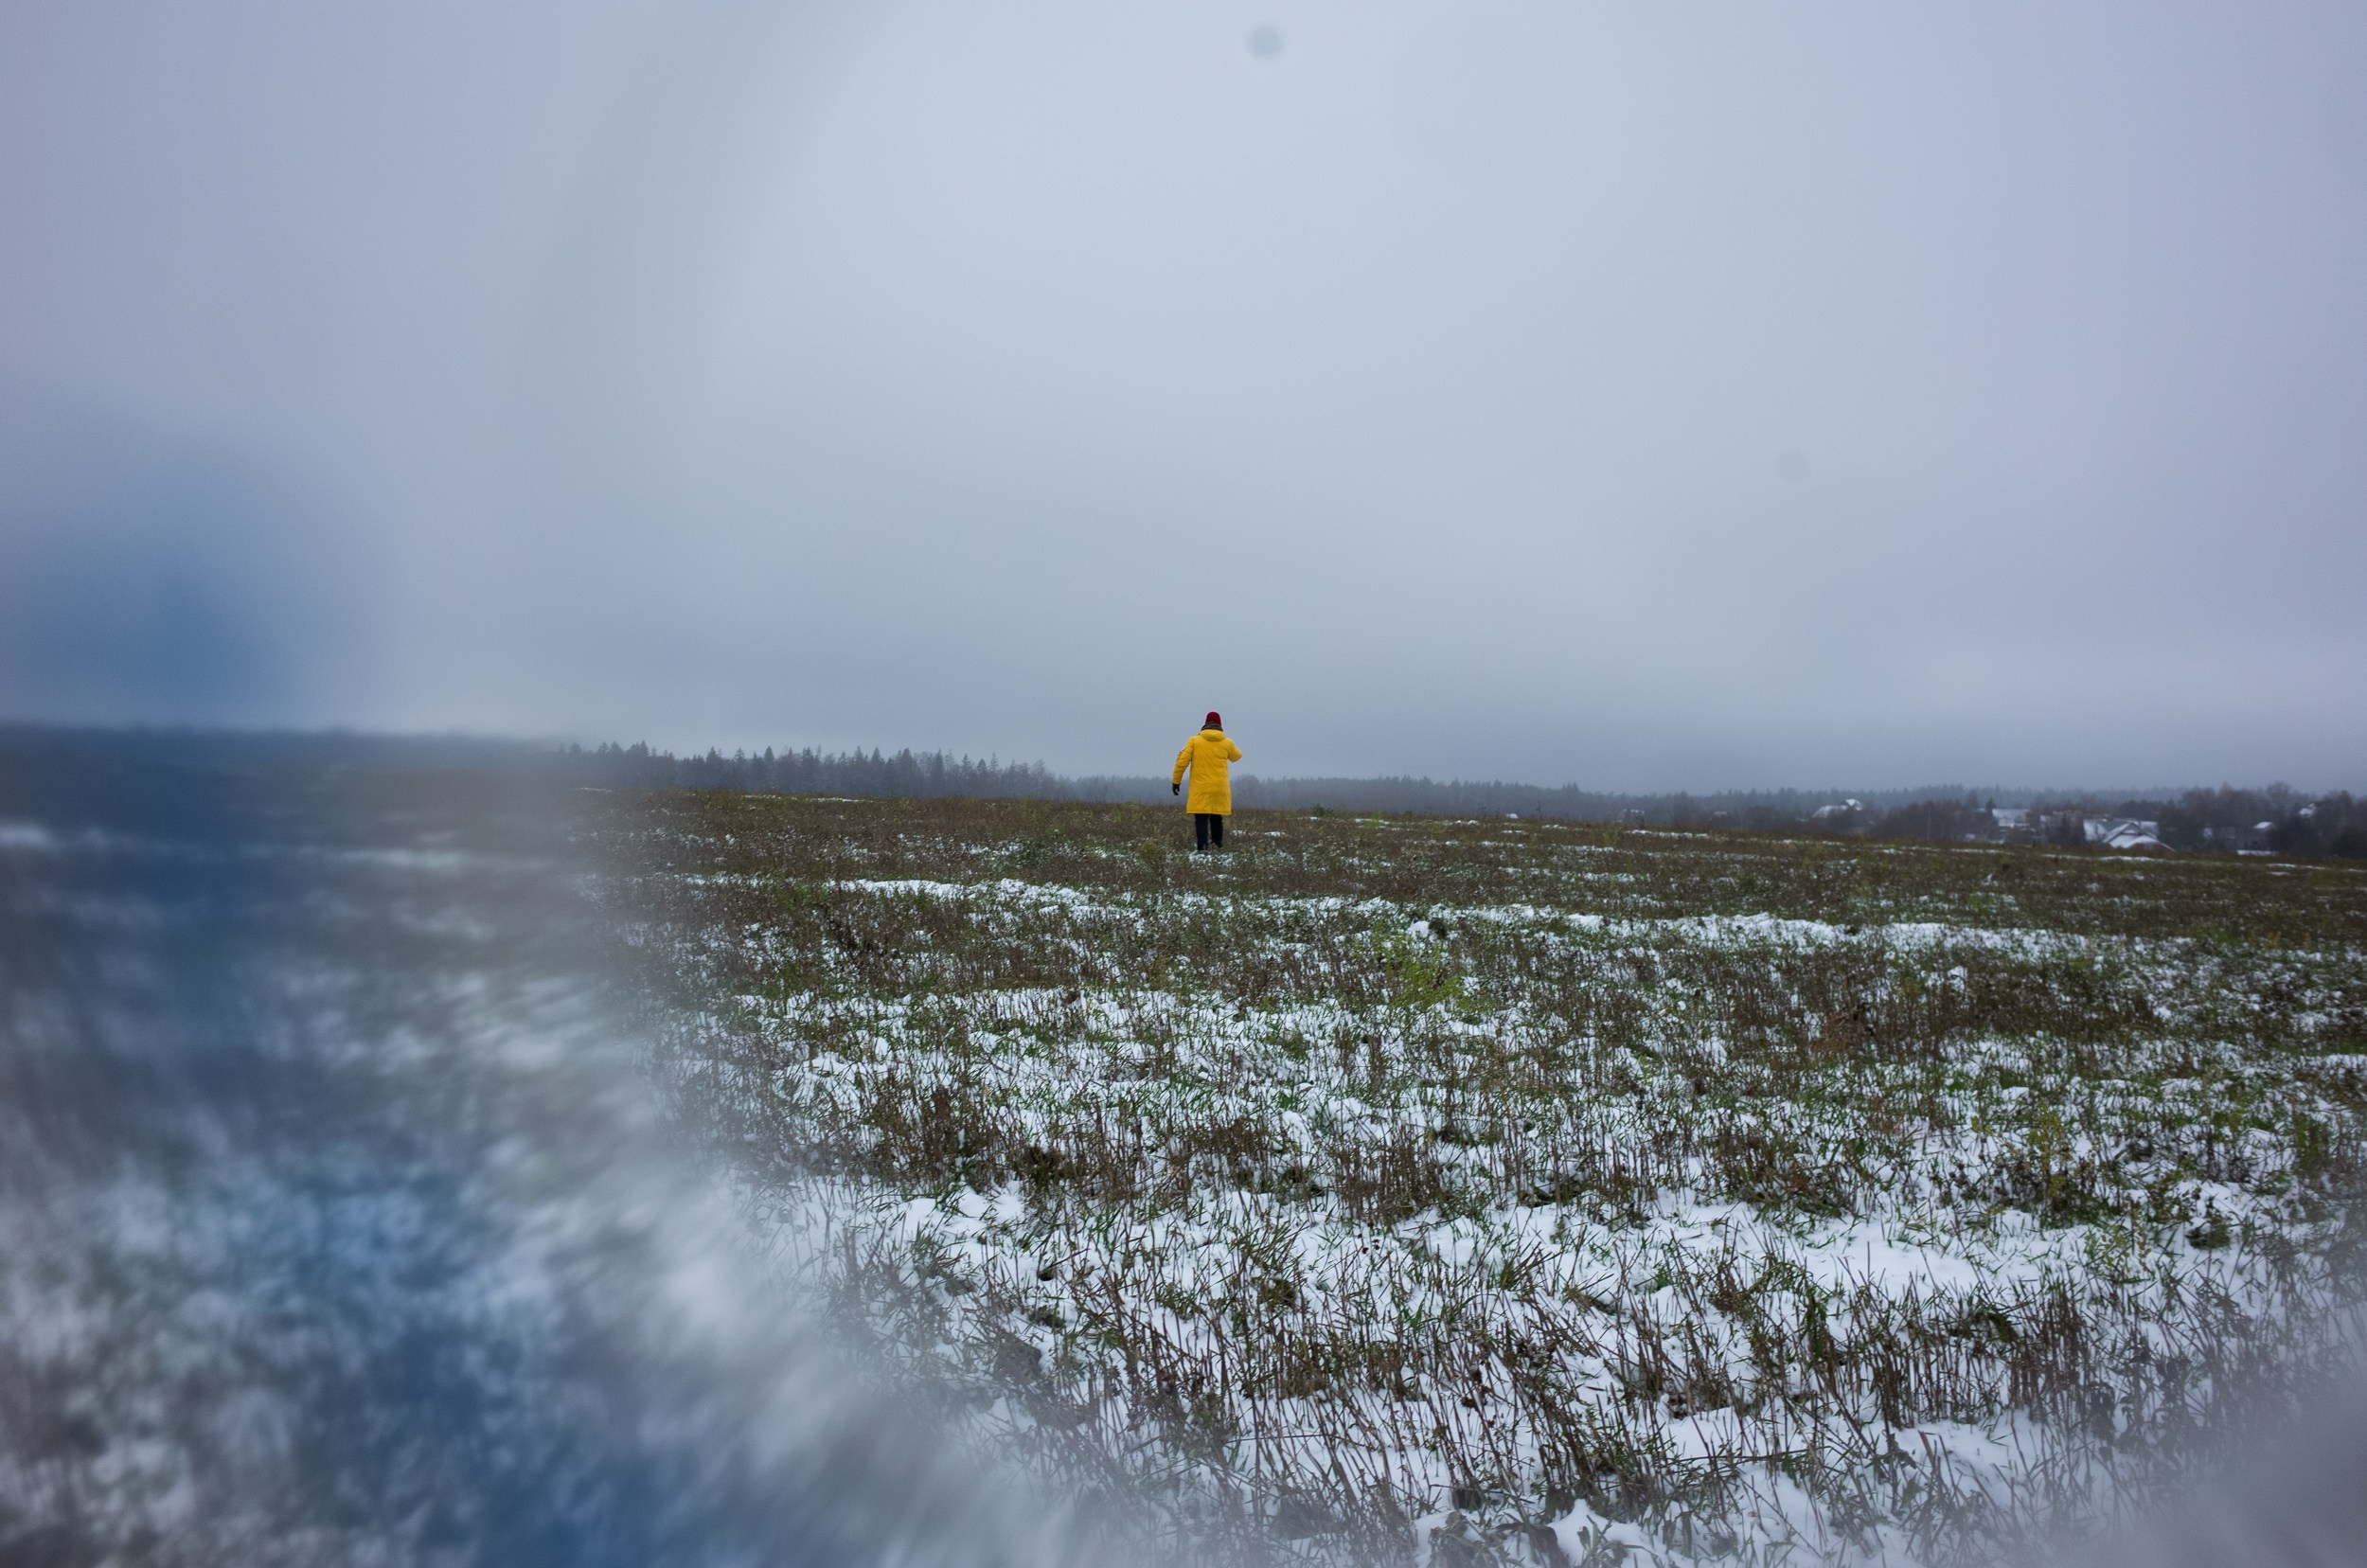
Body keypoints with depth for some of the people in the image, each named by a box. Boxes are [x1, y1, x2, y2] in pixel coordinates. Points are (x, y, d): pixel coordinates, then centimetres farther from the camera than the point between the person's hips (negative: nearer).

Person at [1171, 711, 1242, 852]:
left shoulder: (1194, 741, 0)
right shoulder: (1227, 743, 4)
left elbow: (1182, 761, -3)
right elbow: (1236, 757, 24)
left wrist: (1176, 780, 6)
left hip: (1200, 789, -2)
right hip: (1220, 789, 2)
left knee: (1201, 820, -7)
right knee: (1217, 819, 16)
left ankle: (1201, 847, -20)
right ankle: (1218, 847, 19)